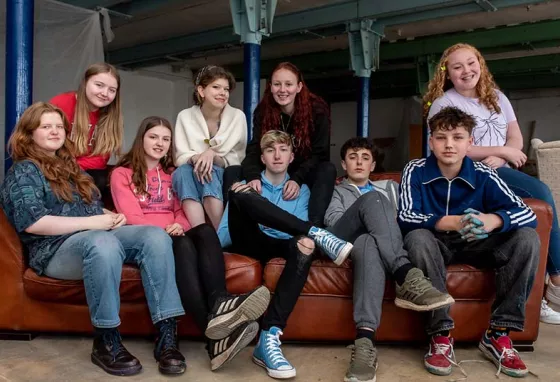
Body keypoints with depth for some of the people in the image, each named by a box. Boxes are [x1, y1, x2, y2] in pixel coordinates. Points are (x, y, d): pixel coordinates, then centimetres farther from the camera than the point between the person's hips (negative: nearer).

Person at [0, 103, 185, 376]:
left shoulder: (71, 168, 27)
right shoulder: (24, 170, 5)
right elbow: (33, 223, -11)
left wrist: (114, 216, 4)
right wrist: (91, 222, -16)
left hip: (100, 237, 7)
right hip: (56, 249, -6)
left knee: (155, 235, -24)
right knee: (102, 241, -42)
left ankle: (166, 334, -32)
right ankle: (106, 342, -29)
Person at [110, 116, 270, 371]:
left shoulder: (173, 173, 28)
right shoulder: (122, 174, 13)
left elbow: (182, 210, 15)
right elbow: (132, 217, -2)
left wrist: (179, 226, -12)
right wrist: (164, 230, -21)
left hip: (174, 235, 4)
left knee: (206, 231, -31)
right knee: (182, 245, -38)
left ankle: (219, 303, -57)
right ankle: (213, 328, -55)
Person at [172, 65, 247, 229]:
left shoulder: (237, 116, -3)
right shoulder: (185, 116, 0)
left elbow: (236, 161, -5)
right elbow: (180, 157, -3)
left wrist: (212, 156, -26)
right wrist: (196, 158, -27)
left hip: (226, 179, -1)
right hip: (190, 188, 1)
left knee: (210, 170, -33)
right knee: (182, 171, -31)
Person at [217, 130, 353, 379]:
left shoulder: (301, 190, 20)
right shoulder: (246, 184, 17)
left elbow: (298, 230, 4)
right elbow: (222, 236, 6)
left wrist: (305, 239, -23)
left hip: (280, 246, 1)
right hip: (249, 244, -1)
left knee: (304, 248, -36)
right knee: (241, 194, -28)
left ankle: (269, 338, -43)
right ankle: (318, 234, -30)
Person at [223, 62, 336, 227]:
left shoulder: (317, 110, -13)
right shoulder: (263, 111, -5)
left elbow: (320, 154, -17)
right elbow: (254, 150, -14)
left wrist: (297, 179, -34)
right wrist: (253, 176, -36)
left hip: (305, 175, -2)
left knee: (328, 170, -34)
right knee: (232, 172, -18)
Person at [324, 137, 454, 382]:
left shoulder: (390, 187, 35)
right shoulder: (336, 191, 27)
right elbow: (332, 221, 5)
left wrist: (389, 229, -3)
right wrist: (378, 223, -7)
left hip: (389, 247, 1)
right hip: (346, 241, -1)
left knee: (368, 244, -39)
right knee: (372, 200, -31)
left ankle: (365, 339, -56)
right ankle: (407, 278, -45)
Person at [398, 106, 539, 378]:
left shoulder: (483, 175, -9)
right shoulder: (416, 171, -12)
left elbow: (528, 214, -16)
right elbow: (405, 217, -24)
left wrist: (493, 220, -40)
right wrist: (453, 222, -41)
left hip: (473, 246, 3)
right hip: (436, 244, -2)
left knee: (527, 239, -21)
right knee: (417, 238, -36)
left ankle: (498, 334, -16)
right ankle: (440, 335, -28)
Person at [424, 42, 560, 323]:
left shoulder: (496, 98, 19)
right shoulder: (443, 103, 0)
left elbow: (516, 138, 14)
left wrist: (499, 159, -9)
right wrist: (502, 151, -10)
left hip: (501, 172, 6)